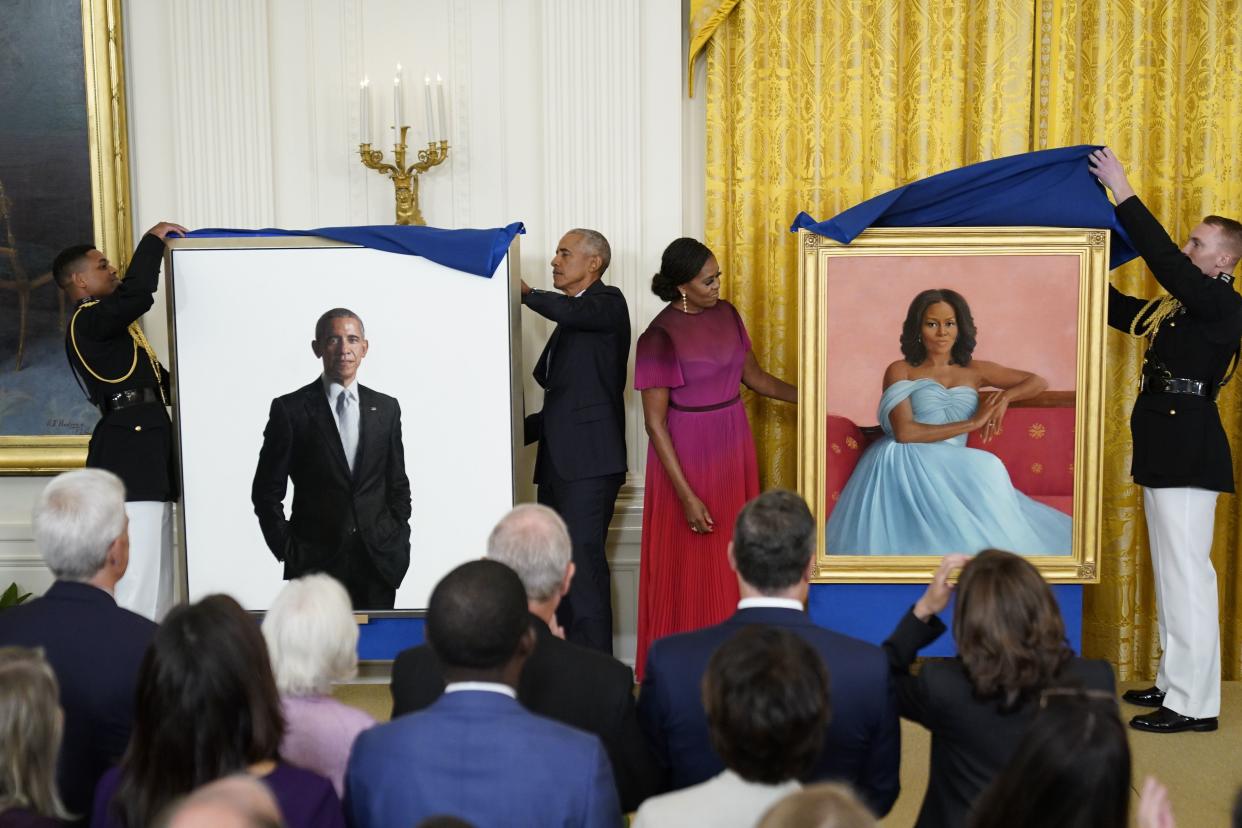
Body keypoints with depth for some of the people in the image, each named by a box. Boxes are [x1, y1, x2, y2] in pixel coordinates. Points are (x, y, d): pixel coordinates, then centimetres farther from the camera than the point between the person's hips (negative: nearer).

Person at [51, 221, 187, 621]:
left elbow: (158, 384, 24)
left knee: (156, 575, 12)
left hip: (146, 451, 11)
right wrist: (153, 240, -11)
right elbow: (137, 294, -26)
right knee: (135, 578, -15)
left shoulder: (109, 326, 23)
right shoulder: (87, 321, -8)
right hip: (128, 454, -11)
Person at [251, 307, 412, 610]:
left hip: (379, 561, 3)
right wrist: (287, 549, -3)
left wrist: (399, 545, 6)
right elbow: (266, 491, 2)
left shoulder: (386, 408, 10)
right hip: (314, 563, -3)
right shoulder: (290, 409, 0)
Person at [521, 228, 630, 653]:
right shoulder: (568, 322, 24)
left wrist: (527, 293, -13)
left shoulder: (608, 303, -1)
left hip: (589, 462, -9)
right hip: (558, 462, 9)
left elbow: (570, 311, -26)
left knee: (583, 563, -13)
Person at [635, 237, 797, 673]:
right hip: (688, 456, -6)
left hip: (734, 448, 6)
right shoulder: (659, 337, -17)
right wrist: (686, 496, -19)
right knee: (689, 564, 3)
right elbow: (655, 422, -16)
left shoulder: (725, 314, 2)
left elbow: (753, 375, 14)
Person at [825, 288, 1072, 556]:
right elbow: (904, 432, -9)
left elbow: (1037, 382, 21)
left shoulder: (974, 371, 18)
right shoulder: (900, 371, 6)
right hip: (905, 464, -3)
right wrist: (972, 423, -7)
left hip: (951, 470, 3)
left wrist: (1005, 396, -1)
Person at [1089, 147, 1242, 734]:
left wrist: (1123, 194, -20)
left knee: (1187, 572, -7)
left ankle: (1194, 703, -2)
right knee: (1172, 571, 15)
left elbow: (1164, 261, -22)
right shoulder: (1181, 305, 15)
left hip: (1188, 450, -10)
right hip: (1167, 448, 10)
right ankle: (1175, 683, 24)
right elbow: (1121, 312, 23)